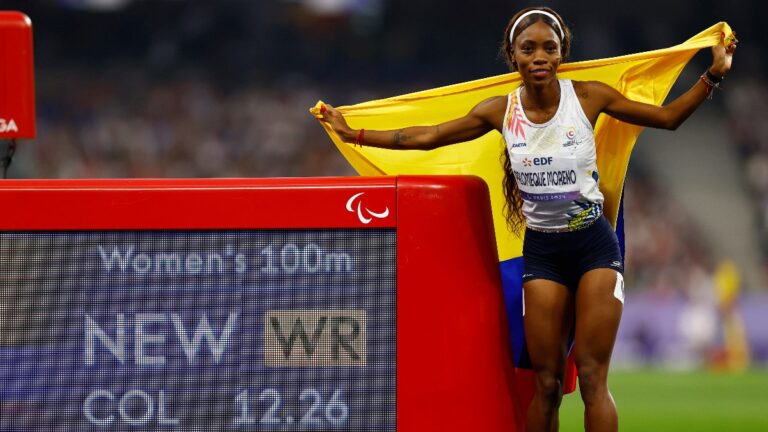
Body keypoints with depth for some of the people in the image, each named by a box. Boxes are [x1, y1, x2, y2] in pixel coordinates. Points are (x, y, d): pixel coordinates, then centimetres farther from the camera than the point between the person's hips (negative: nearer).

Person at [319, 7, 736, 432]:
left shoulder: (588, 96, -8)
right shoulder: (501, 110, -4)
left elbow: (668, 117, 2)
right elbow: (424, 137, 4)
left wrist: (713, 74, -8)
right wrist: (352, 134, 5)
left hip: (594, 245, -2)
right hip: (542, 252, 2)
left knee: (592, 379, -9)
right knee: (546, 384, 1)